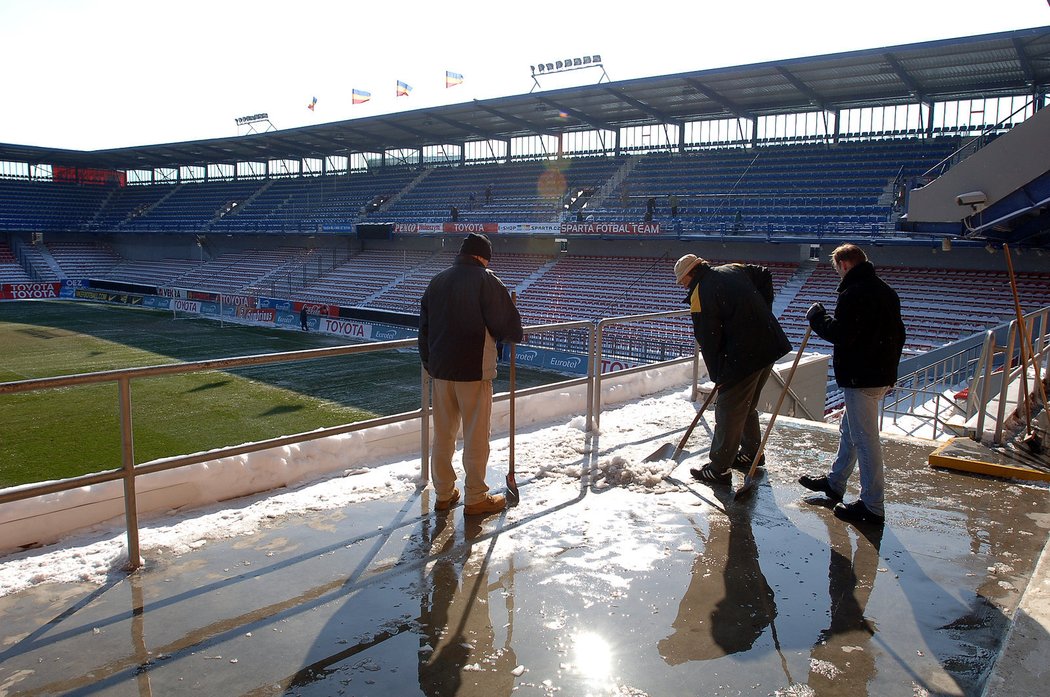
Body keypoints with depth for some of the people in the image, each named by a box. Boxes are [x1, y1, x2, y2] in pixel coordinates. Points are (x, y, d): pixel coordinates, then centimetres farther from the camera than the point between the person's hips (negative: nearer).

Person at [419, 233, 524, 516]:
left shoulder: (436, 282, 11)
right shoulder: (486, 280, -9)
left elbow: (424, 328, 14)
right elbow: (507, 324, -12)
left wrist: (429, 363, 21)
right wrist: (516, 335, 11)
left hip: (441, 369, 6)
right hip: (474, 370, -6)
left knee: (443, 435, 13)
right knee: (476, 436, 3)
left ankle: (444, 494, 23)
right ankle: (476, 498, 11)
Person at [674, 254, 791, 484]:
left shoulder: (700, 294, -13)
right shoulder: (734, 270, 10)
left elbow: (709, 341, -11)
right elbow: (765, 275, 23)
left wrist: (717, 375, 1)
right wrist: (762, 316, 21)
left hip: (744, 357, -9)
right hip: (769, 346, 9)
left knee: (728, 412, 0)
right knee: (747, 405, 24)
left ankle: (719, 469, 7)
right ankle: (751, 453, 38)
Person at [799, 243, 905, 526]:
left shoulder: (854, 293, -19)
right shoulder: (887, 291, 13)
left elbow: (838, 333, -25)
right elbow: (897, 334, 19)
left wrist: (817, 316, -7)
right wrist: (888, 369, 27)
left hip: (861, 379, -10)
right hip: (882, 374, 11)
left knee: (865, 439, -4)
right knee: (848, 430, 23)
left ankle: (872, 507, 2)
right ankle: (834, 482, 38)